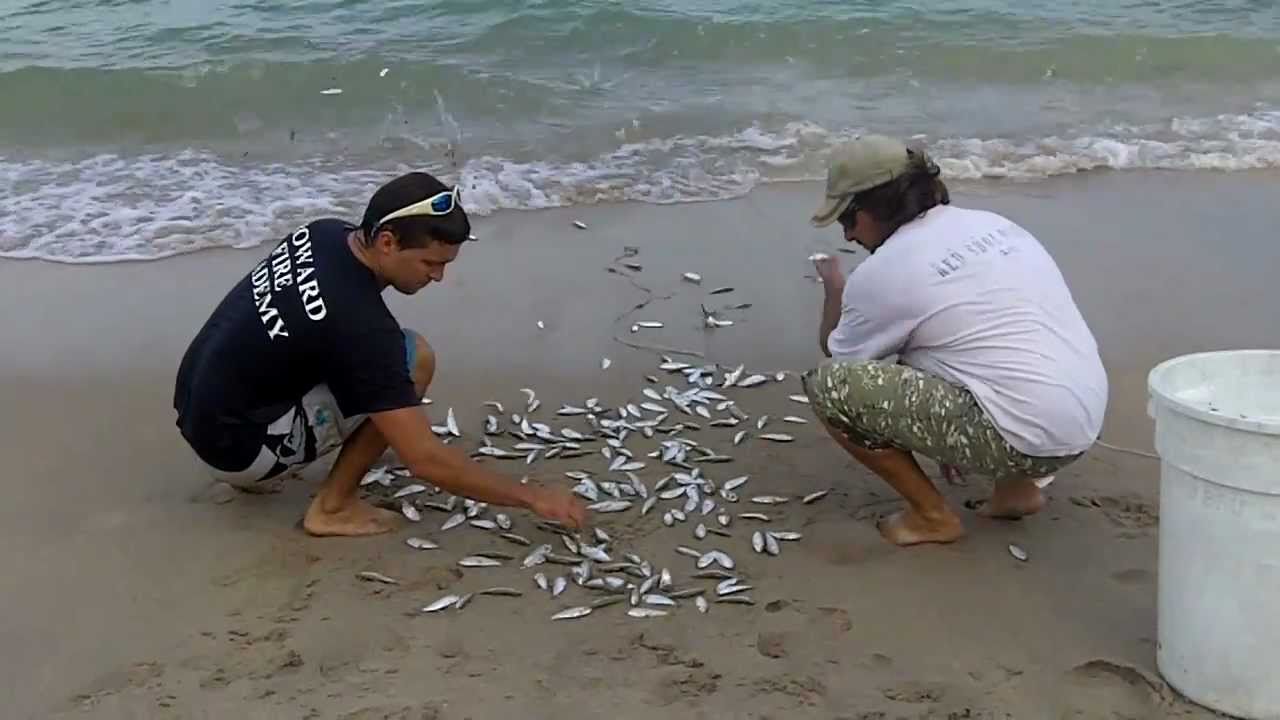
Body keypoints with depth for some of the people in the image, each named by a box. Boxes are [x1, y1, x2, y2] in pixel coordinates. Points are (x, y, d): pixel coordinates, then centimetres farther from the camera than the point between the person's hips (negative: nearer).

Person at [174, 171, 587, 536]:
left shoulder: (326, 234, -3)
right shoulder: (358, 324, -27)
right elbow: (425, 459, -25)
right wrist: (532, 497, -17)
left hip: (199, 407, 9)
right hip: (233, 444, -9)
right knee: (413, 361, -16)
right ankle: (333, 506, -4)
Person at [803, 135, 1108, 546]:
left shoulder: (883, 272, -9)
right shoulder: (991, 224, 14)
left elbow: (838, 355, 11)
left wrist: (834, 290, 29)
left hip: (1025, 441, -8)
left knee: (828, 383, -5)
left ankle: (931, 515, 6)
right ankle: (1017, 485, 23)